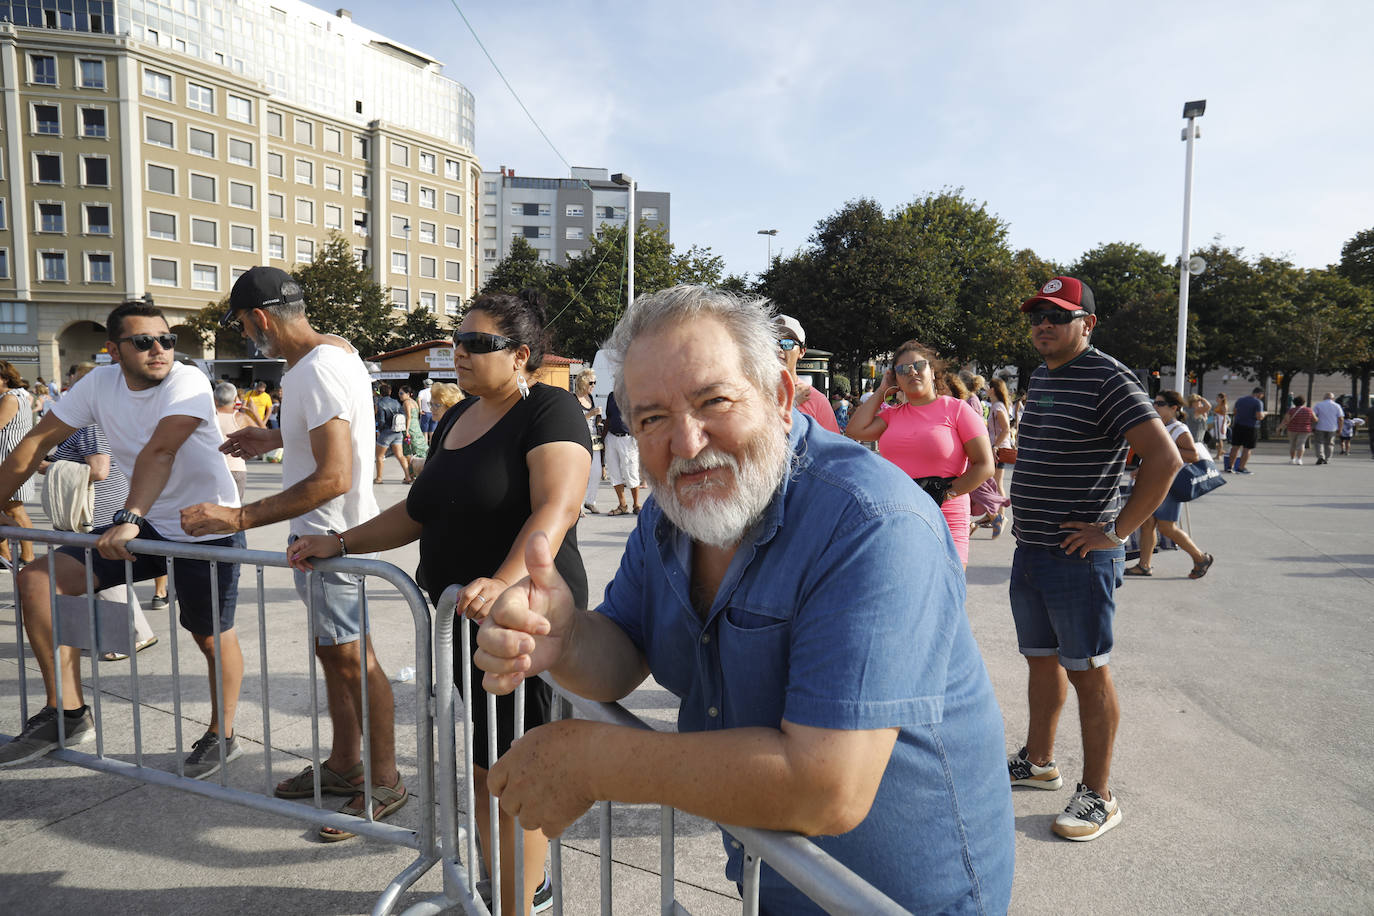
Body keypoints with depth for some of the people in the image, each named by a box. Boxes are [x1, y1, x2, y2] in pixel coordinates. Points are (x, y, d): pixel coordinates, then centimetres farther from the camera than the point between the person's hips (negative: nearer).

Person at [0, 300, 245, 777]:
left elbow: (159, 451, -34)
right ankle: (68, 714, 6)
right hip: (146, 525, 6)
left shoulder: (188, 382, -20)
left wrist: (129, 519, -43)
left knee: (213, 638, 4)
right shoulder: (100, 383, -2)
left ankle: (222, 736, 28)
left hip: (208, 532, -6)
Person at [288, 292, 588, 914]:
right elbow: (419, 514, 21)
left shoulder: (549, 409, -12)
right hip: (456, 618, 8)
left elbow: (557, 505, -28)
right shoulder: (458, 418, 14)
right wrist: (338, 544, 14)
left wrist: (504, 582, -42)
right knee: (483, 765, 17)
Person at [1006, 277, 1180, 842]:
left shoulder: (1108, 380, -14)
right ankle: (1038, 761, 36)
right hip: (1029, 551, 8)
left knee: (1088, 673, 2)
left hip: (1078, 557, -8)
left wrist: (1116, 531, -20)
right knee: (1041, 661, 19)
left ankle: (1098, 796, 15)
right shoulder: (1039, 377, 13)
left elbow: (1165, 459, -22)